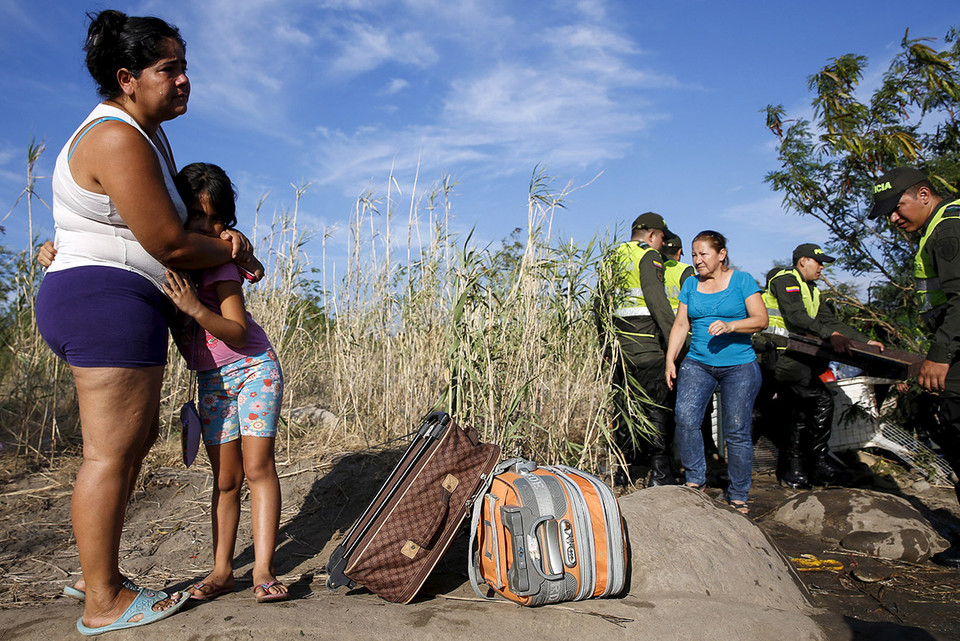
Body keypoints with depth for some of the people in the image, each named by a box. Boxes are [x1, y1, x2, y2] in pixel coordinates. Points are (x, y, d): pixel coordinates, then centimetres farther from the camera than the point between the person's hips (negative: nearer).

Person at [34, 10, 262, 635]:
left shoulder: (149, 133, 17)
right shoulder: (118, 140, -16)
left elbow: (179, 215, 25)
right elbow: (169, 244, -18)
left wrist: (222, 236, 5)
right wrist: (235, 255, -1)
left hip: (99, 307, 11)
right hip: (109, 302, -11)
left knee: (139, 436, 17)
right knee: (112, 452, -5)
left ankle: (96, 572, 26)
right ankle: (104, 603, 7)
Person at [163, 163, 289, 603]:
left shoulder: (218, 262, -15)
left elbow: (238, 335, -21)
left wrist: (195, 307, -35)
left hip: (253, 369, -5)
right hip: (212, 382, 5)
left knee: (258, 467, -7)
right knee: (225, 478, 6)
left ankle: (263, 569, -3)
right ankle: (222, 570, 11)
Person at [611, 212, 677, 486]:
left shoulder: (614, 258, 17)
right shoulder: (649, 256, -4)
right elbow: (657, 299, -15)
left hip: (616, 339, 7)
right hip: (644, 341, -7)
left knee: (624, 403, 11)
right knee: (655, 403, -1)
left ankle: (624, 469, 16)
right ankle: (660, 471, 1)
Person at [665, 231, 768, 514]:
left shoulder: (742, 281, 1)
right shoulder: (690, 284, 11)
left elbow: (761, 319, -5)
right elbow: (680, 325, 11)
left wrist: (729, 326, -22)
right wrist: (670, 361, 2)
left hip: (739, 366, -3)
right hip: (697, 363, 3)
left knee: (736, 431, -3)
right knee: (685, 419, -16)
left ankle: (738, 497, 11)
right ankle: (695, 479, 2)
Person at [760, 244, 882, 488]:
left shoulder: (812, 291, 24)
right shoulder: (786, 280, -7)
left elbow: (831, 321, 18)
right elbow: (796, 317, -21)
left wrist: (865, 340, 9)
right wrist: (830, 335, -31)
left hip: (795, 356, 10)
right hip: (781, 355, -10)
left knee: (799, 415, 9)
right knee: (821, 400, -16)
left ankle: (791, 472, 15)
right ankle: (819, 464, -7)